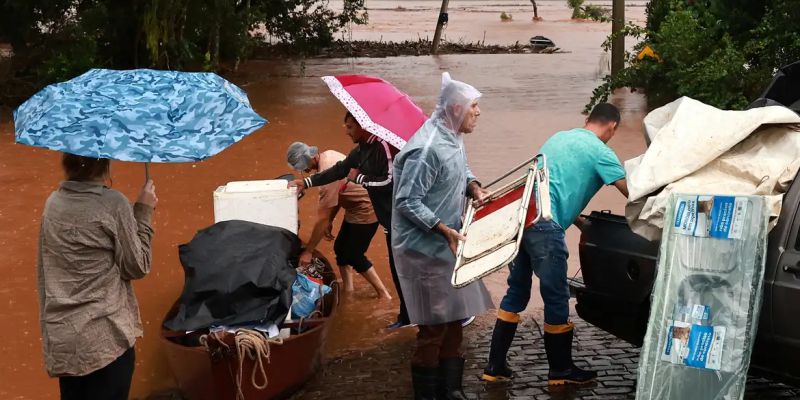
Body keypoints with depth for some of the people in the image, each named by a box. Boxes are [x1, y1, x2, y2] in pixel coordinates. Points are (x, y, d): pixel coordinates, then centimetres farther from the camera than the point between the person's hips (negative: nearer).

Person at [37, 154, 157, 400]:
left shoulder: (53, 204, 5)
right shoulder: (113, 204, -12)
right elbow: (137, 267, -6)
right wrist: (144, 213, 0)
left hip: (60, 338, 6)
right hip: (105, 335, -6)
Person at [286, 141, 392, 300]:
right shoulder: (328, 155, -3)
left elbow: (322, 218, -27)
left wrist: (308, 251, -21)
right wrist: (330, 220, 9)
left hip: (365, 211, -10)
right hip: (356, 208, 10)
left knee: (354, 256, -1)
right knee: (341, 248, 13)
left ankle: (383, 295, 8)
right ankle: (348, 292, 19)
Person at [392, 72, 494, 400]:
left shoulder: (453, 138, 4)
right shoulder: (427, 149, -26)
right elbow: (407, 202, -25)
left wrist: (474, 188, 2)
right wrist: (444, 230, -27)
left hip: (446, 246, 10)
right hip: (426, 250, -10)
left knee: (454, 319, 16)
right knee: (435, 326, -3)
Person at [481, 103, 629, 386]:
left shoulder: (559, 137, 23)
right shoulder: (600, 151, 0)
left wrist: (582, 223, 31)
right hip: (544, 225, -8)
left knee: (517, 293, 15)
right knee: (556, 299, 5)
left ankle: (495, 366, 18)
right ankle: (561, 371, 16)